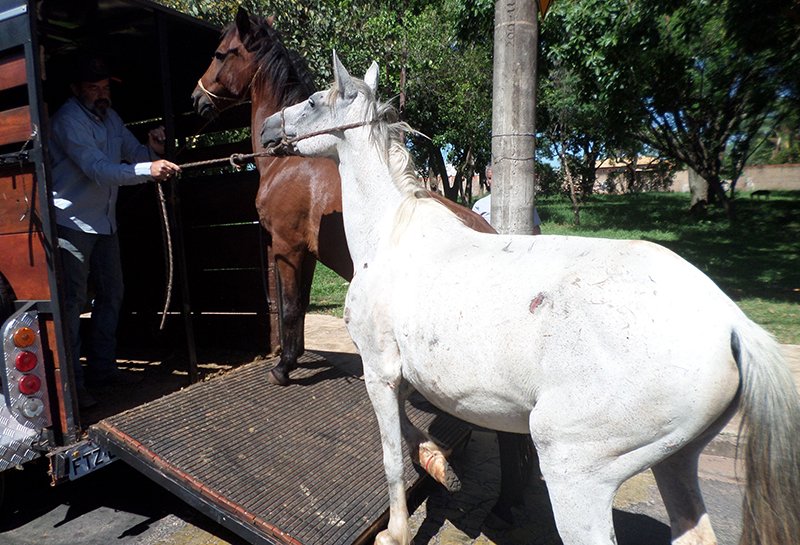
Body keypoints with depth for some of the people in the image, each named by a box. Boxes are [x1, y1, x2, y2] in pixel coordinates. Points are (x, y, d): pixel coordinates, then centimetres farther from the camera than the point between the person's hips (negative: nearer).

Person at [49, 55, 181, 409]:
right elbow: (97, 169, -25)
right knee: (73, 300, -8)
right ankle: (71, 383, -1)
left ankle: (101, 367, 24)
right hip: (72, 222, -8)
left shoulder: (110, 117, 11)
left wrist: (154, 151, -10)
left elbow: (135, 154, 14)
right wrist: (148, 170, -38)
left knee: (111, 294, 12)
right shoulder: (68, 120, -14)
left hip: (104, 222, 9)